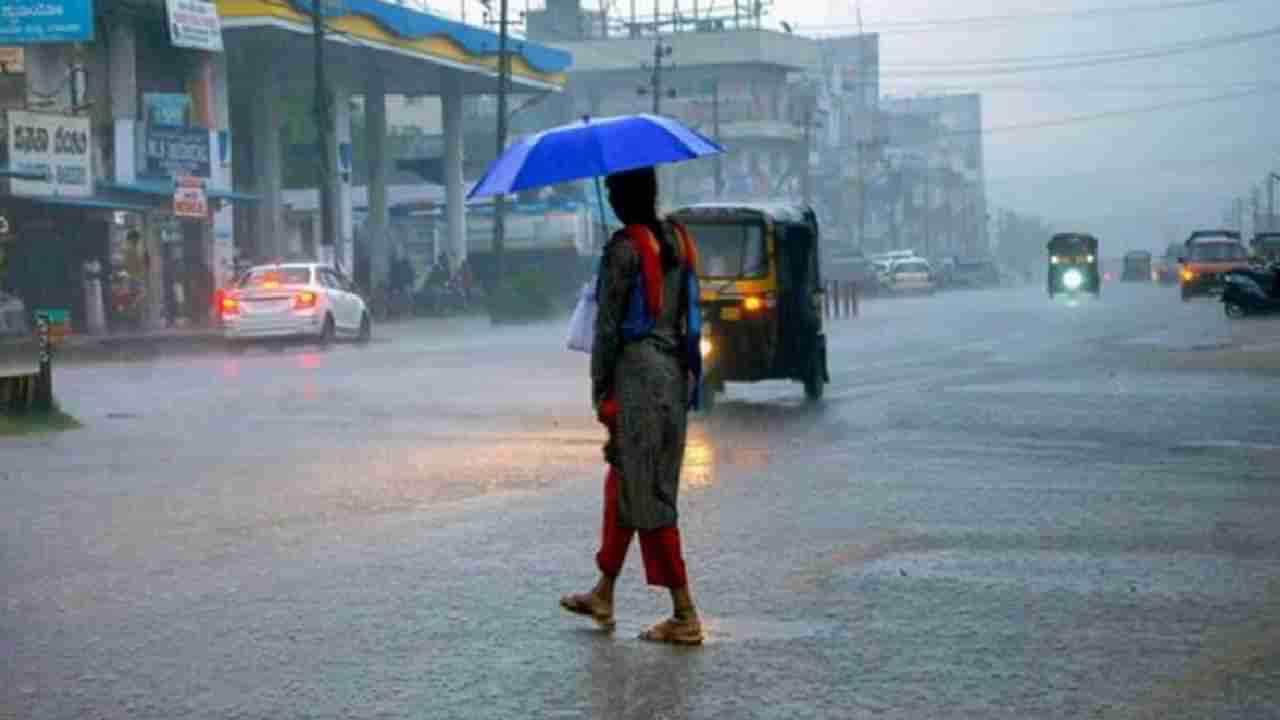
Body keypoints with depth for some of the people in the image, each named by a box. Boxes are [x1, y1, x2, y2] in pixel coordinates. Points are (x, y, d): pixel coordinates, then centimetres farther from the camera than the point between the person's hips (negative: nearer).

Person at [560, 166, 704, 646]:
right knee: (624, 484, 19)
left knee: (647, 497, -3)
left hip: (636, 373, -8)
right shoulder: (677, 240, 10)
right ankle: (603, 596, 29)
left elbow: (608, 325, -13)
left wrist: (600, 389, -7)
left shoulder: (624, 248, -13)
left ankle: (685, 616, -2)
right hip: (674, 372, 8)